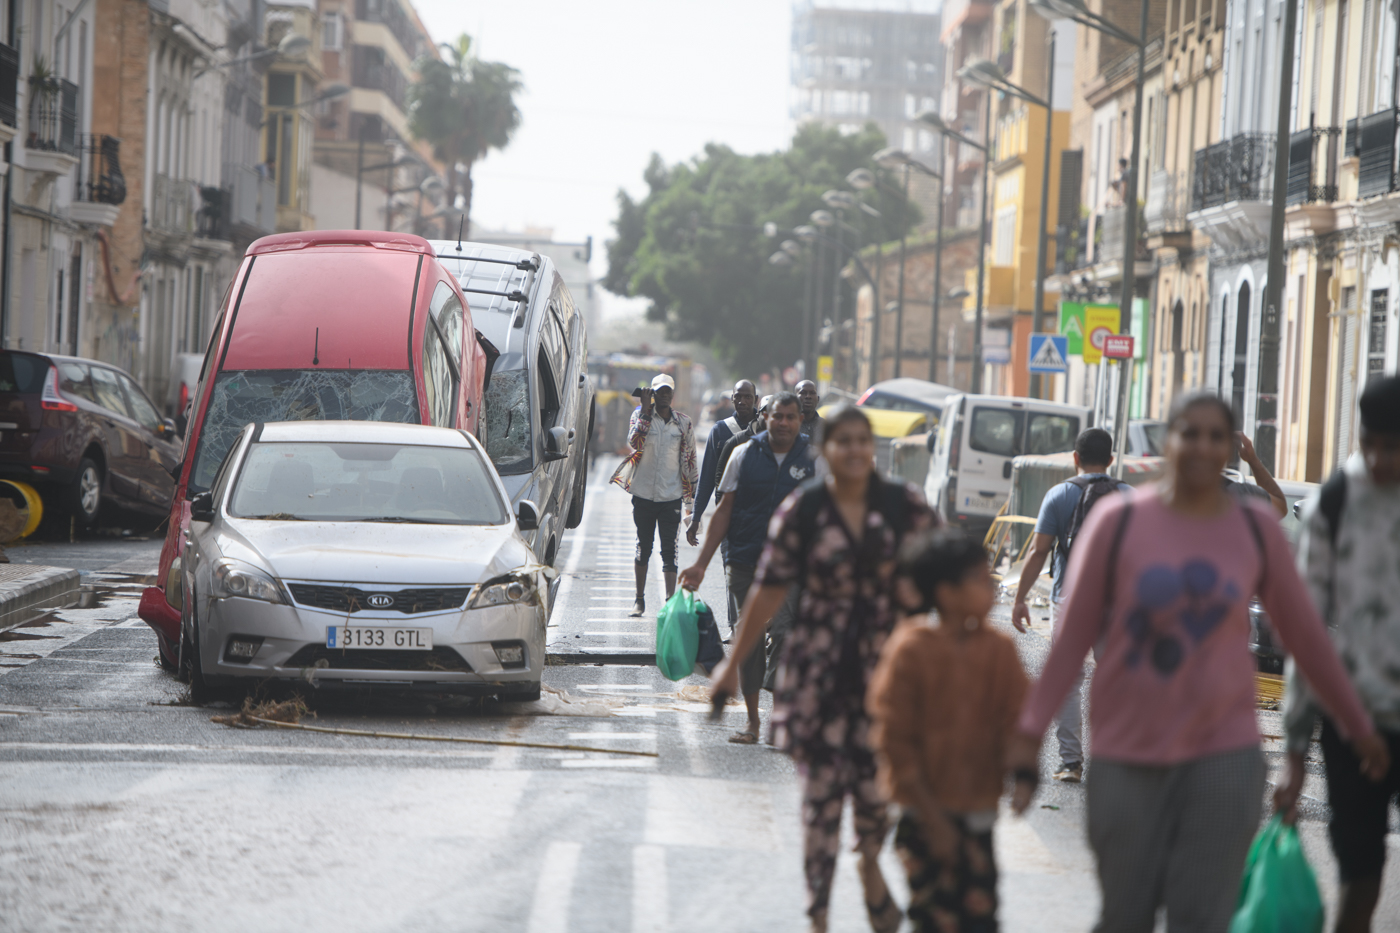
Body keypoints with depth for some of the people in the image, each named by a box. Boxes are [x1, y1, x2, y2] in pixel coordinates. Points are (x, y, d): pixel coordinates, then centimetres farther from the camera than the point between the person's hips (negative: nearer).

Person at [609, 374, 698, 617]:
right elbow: (634, 441, -17)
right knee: (643, 546, 9)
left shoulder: (683, 422, 5)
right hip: (643, 494, 0)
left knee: (669, 549, -3)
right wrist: (646, 409, -16)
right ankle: (640, 598, 19)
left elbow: (689, 458, 10)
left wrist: (691, 494, 9)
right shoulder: (641, 415, 1)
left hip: (671, 496, 0)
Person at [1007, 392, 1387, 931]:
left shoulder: (1256, 530, 1)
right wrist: (1031, 727, -2)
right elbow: (1075, 632, -1)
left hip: (1224, 752, 1)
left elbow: (1304, 633, 11)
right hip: (1128, 752, -1)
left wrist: (1356, 724, 16)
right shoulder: (1120, 520, -4)